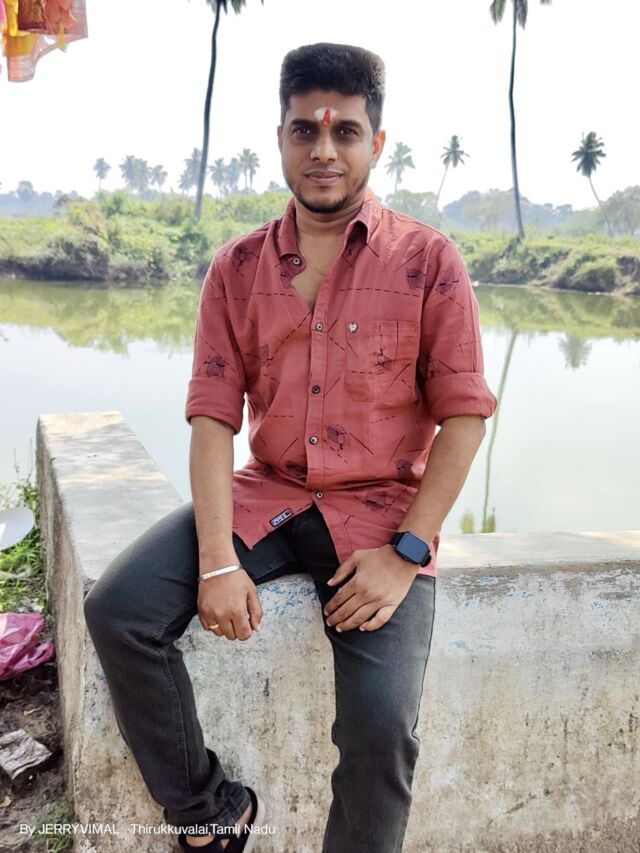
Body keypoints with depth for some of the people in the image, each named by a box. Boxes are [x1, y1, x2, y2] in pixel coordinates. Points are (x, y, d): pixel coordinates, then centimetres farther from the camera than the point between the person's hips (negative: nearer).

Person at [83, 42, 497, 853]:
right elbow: (213, 415, -3)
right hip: (265, 495, 3)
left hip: (380, 511, -2)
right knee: (117, 609, -16)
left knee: (381, 724, -22)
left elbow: (463, 414, -5)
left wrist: (406, 552, -13)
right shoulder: (237, 267, 4)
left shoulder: (428, 260, -3)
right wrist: (217, 561, -15)